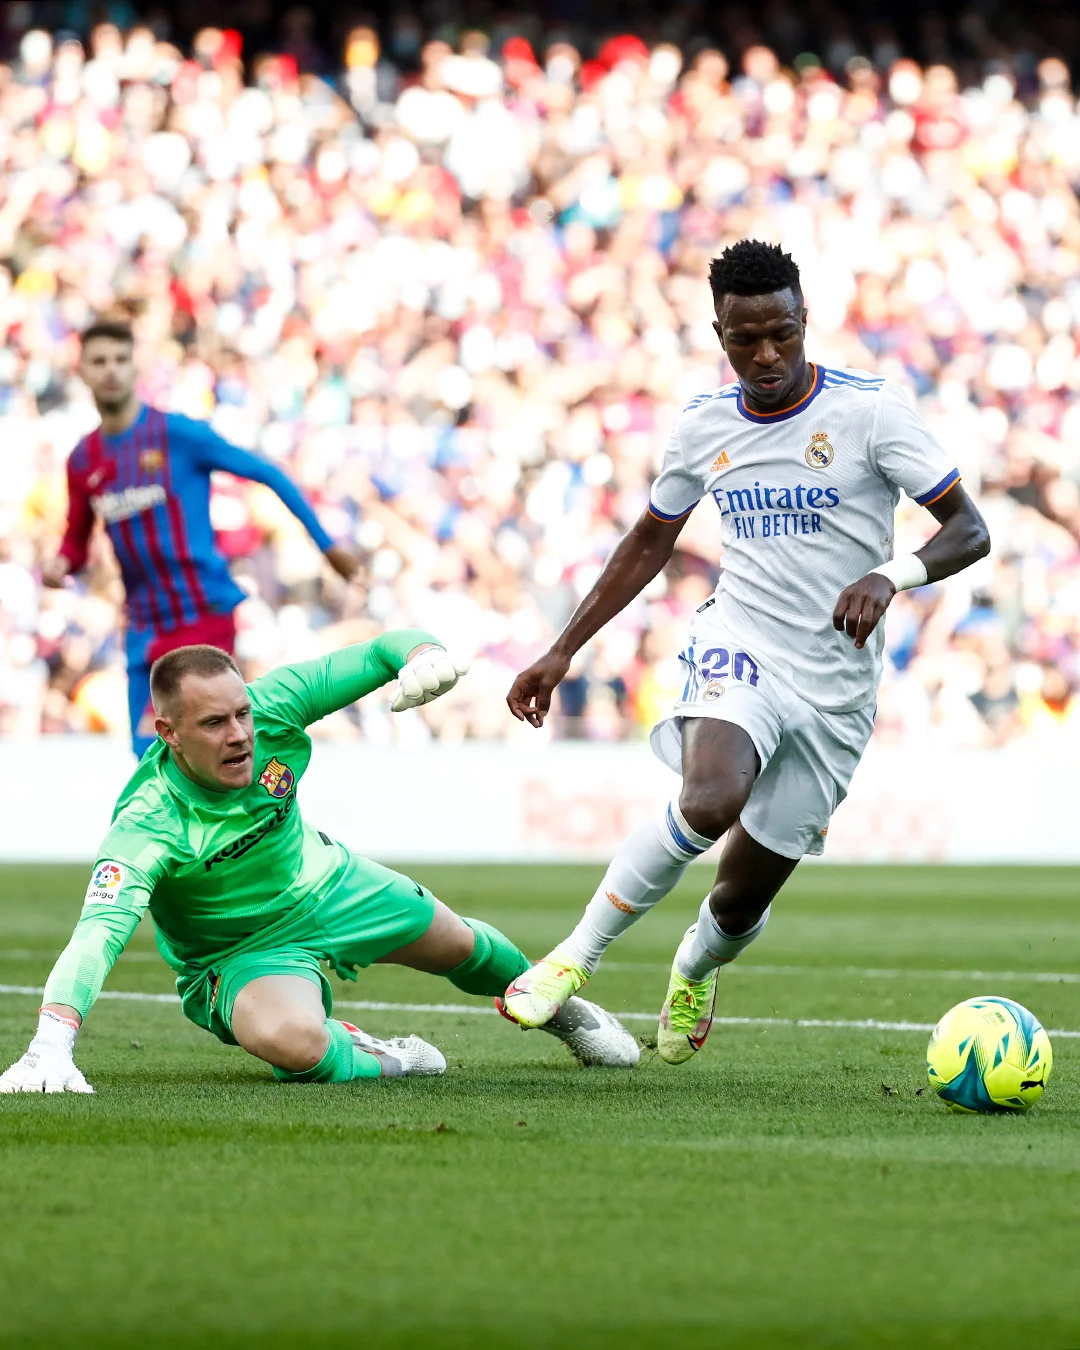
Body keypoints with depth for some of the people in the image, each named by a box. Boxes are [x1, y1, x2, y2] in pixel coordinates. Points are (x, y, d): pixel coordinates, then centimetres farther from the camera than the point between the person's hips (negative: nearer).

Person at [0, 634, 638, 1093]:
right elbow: (98, 932, -51)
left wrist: (422, 656, -41)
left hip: (324, 884, 5)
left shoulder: (271, 708, -26)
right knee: (291, 1039, -37)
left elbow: (386, 650, -16)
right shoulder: (147, 827, -40)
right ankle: (369, 1059, 0)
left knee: (464, 947, 23)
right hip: (241, 952, -5)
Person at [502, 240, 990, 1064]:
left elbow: (968, 531, -8)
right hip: (741, 646, 1)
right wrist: (563, 652, 17)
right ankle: (577, 958, -17)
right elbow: (650, 543, 19)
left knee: (743, 898, 5)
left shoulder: (871, 410, -8)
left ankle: (696, 968, 43)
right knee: (710, 802, -33)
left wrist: (890, 577, -28)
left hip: (837, 686, -1)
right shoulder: (705, 426, 4)